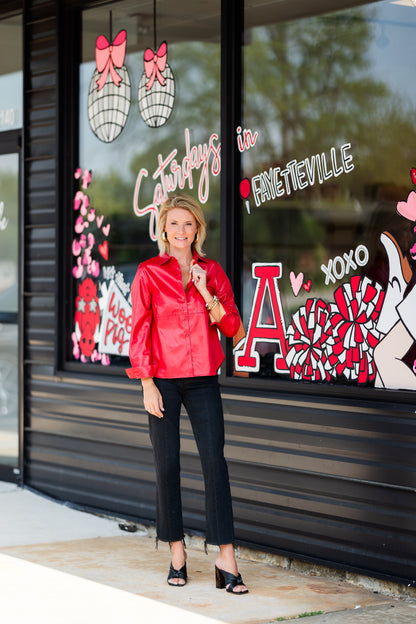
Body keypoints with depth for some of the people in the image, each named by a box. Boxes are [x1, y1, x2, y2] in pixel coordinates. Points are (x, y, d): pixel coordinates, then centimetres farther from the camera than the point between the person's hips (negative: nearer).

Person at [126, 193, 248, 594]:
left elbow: (231, 326, 2)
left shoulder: (212, 272, 8)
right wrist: (147, 384, -7)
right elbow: (139, 331, -2)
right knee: (167, 463, 3)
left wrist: (205, 292, -12)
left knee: (214, 460, -6)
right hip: (163, 379, -1)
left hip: (202, 379, 2)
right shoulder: (149, 272, 0)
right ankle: (177, 554, 14)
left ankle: (226, 559, -6)